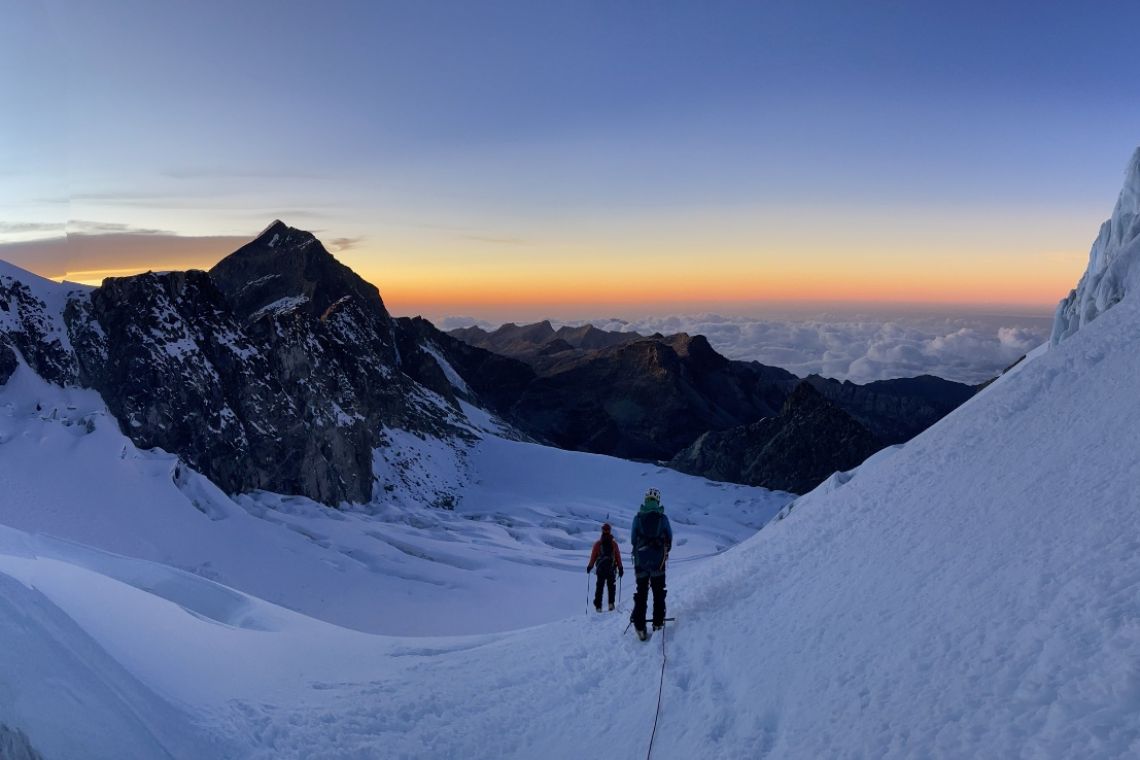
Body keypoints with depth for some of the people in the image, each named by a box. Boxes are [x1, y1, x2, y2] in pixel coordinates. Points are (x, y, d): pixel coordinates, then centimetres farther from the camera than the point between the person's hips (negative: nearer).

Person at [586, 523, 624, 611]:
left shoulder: (598, 543, -1)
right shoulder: (614, 543, 1)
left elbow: (593, 556, -1)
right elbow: (618, 556, 1)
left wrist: (590, 566, 9)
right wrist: (620, 568, 6)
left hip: (600, 569, 0)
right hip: (611, 569, 0)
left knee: (599, 587, 7)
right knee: (611, 586, 12)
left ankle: (598, 606, 3)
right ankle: (611, 603, -3)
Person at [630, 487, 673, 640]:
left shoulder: (638, 517, -5)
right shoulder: (662, 518, -6)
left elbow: (632, 538, -1)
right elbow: (669, 537, 5)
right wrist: (665, 551, 24)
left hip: (640, 560, 1)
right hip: (658, 561, -1)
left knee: (641, 593, 8)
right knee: (659, 593, 14)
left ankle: (639, 626, 1)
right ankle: (658, 622, 13)